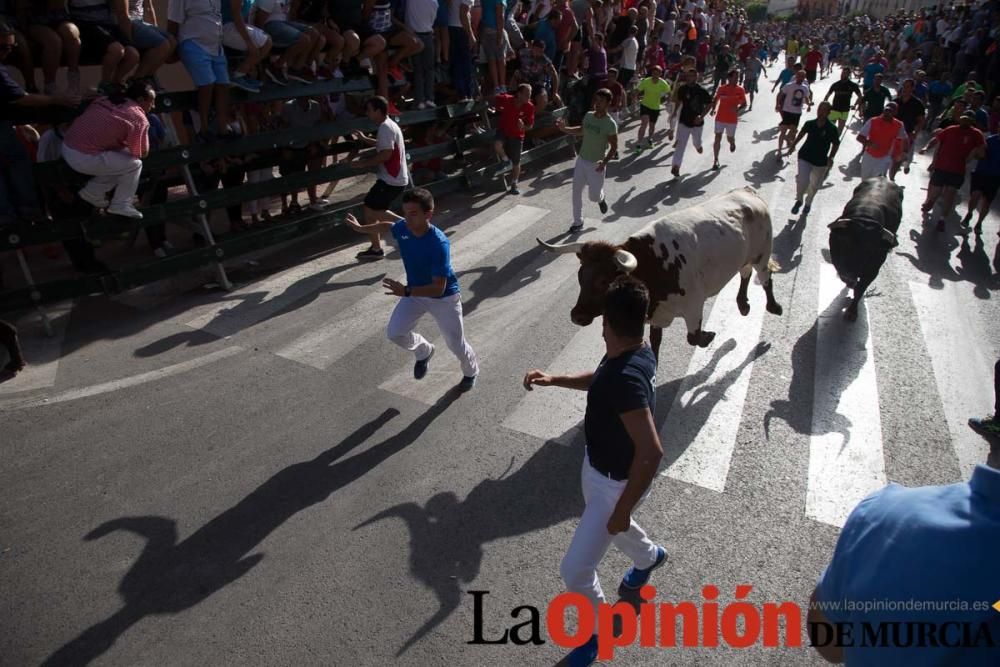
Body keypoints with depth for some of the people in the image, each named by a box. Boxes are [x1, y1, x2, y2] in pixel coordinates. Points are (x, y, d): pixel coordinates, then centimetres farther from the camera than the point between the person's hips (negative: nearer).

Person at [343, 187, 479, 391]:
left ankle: (471, 371, 43)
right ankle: (424, 352, 33)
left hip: (444, 298, -5)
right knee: (394, 333, 0)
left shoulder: (439, 243, -37)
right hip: (416, 292, 6)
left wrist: (406, 291, -49)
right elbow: (387, 226, 10)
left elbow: (439, 288, -39)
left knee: (456, 345, 7)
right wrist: (360, 228, 22)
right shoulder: (402, 227, -18)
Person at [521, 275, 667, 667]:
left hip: (618, 483, -9)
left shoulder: (626, 378, -38)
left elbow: (651, 451, -39)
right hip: (597, 467, 9)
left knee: (575, 570, 2)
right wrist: (553, 380, 4)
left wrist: (623, 510, -28)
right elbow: (599, 380, 12)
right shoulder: (631, 354, -10)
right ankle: (649, 556, 66)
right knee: (606, 526, 35)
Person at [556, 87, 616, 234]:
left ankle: (601, 198, 44)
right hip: (581, 160, 5)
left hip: (596, 164, -5)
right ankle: (578, 222, 21)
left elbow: (614, 147, -15)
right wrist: (565, 129, 4)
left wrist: (605, 162, -29)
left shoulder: (610, 124, -20)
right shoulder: (588, 116, -2)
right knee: (576, 192, 7)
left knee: (594, 196, 5)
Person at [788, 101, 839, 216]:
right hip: (805, 157, 0)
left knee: (814, 185, 16)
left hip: (821, 161, 0)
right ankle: (799, 200, 13)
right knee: (803, 180, -17)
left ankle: (808, 203, 43)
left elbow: (836, 144, -5)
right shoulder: (809, 124, -10)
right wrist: (793, 145, 13)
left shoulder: (831, 129, -16)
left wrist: (830, 157, -16)